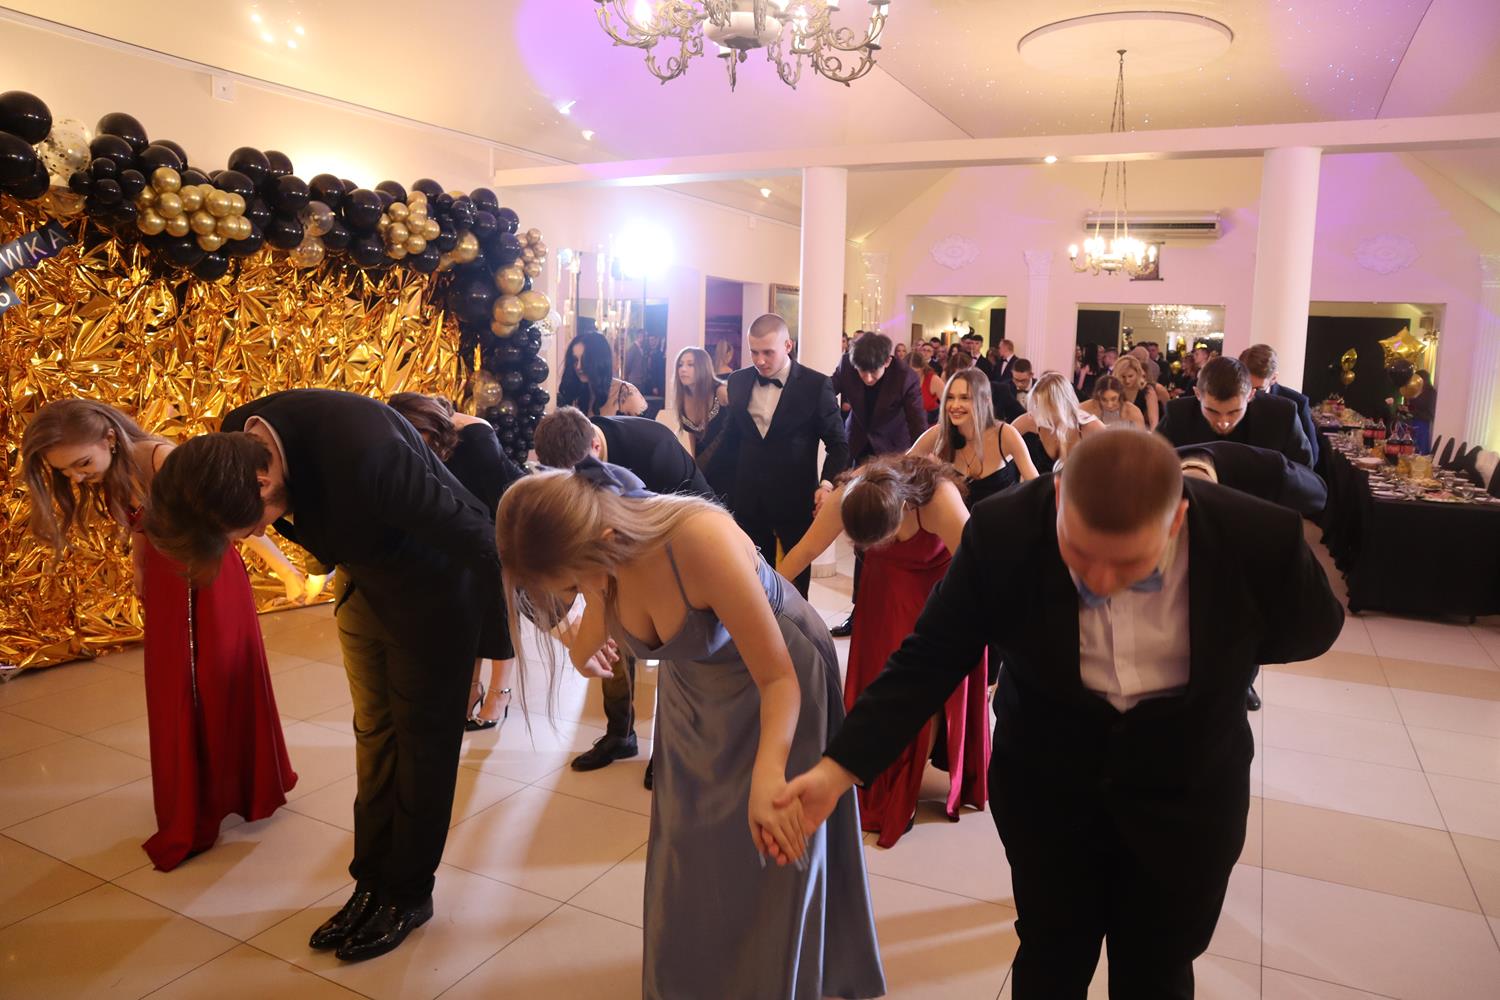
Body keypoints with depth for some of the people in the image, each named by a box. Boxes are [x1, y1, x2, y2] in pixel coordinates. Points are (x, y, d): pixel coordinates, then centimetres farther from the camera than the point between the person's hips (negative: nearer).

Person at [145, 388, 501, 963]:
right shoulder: (234, 446, -16)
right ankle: (374, 882, 30)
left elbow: (473, 532, -32)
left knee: (423, 741, 7)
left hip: (434, 587, -7)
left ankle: (409, 893, 25)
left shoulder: (362, 453, -41)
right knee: (373, 733, 15)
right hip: (364, 582, 7)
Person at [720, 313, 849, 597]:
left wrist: (827, 483, -19)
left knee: (795, 587, 8)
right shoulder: (737, 382, 4)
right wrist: (727, 488, 8)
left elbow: (838, 442, -3)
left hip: (795, 500, -3)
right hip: (748, 500, 3)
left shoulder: (816, 385, -7)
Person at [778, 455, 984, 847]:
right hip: (888, 587, 3)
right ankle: (880, 788, 25)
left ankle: (905, 795, 17)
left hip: (939, 584, -3)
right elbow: (805, 551, -22)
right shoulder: (847, 497, -30)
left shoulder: (940, 500, -39)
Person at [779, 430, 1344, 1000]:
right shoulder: (1002, 534, -26)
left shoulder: (1258, 539, -25)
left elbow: (1314, 629, -2)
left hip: (1187, 788, 1)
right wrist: (839, 768, -24)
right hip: (1043, 777, 0)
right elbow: (929, 657, -18)